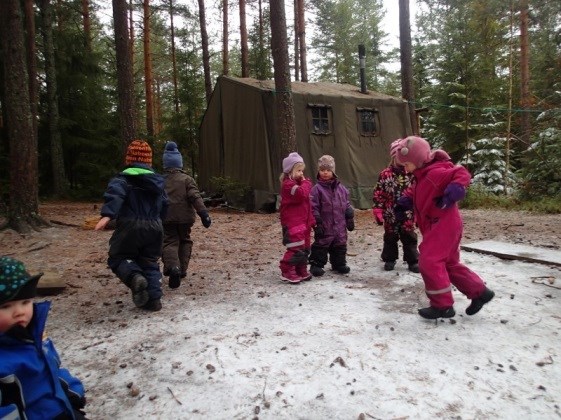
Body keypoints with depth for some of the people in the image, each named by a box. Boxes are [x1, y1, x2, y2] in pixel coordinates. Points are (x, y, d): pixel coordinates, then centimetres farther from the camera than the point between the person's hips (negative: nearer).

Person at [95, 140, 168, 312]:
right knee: (150, 262, 14)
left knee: (118, 258, 12)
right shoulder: (157, 180, 13)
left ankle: (135, 277, -19)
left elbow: (115, 194, -26)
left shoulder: (124, 178, -6)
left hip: (131, 227, -5)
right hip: (154, 228, 5)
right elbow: (164, 204, 20)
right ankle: (154, 299, 6)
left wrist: (107, 215, -37)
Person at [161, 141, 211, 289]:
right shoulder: (187, 179, -1)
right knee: (185, 241, 19)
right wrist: (203, 213, -18)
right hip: (184, 217, 0)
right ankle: (182, 270, 19)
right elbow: (195, 197, -14)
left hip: (166, 218, 0)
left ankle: (173, 267, -28)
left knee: (169, 243, 0)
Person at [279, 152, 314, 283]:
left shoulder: (297, 183, 18)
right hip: (292, 222, -10)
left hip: (303, 221, 10)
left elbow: (305, 202, 20)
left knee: (305, 248, 14)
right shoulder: (288, 184, -14)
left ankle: (301, 271, 24)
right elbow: (302, 194, -31)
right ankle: (287, 272, 0)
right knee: (296, 248, -10)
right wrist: (305, 182, -13)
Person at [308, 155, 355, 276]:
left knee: (340, 245, 15)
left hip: (340, 226, 5)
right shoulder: (317, 189, -9)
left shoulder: (340, 188, 6)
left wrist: (350, 219, 11)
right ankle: (316, 264, 15)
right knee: (321, 246, 3)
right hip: (325, 226, -5)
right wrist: (317, 224, -14)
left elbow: (347, 204, 12)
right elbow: (314, 208, -11)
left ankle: (339, 264, 30)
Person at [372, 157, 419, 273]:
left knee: (410, 239, 9)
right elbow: (378, 194, -3)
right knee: (390, 239, 14)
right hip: (390, 215, 0)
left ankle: (413, 261, 23)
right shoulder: (385, 174, -5)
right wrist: (378, 212, -6)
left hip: (408, 215, 0)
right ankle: (389, 260, 30)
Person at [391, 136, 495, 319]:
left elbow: (462, 174, -25)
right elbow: (414, 192, 26)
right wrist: (404, 202, 9)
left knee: (429, 261, -10)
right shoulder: (422, 176, 12)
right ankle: (480, 292, 28)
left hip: (444, 226, -11)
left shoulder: (435, 173, -20)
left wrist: (454, 190, -40)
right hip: (437, 227, 11)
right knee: (450, 264, 17)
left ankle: (443, 305, 1)